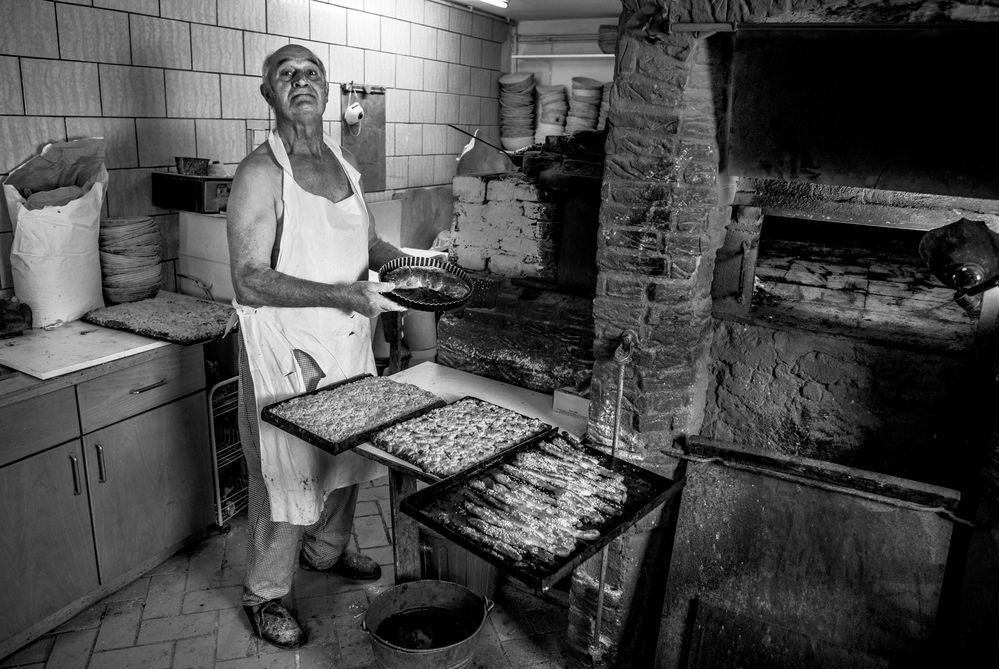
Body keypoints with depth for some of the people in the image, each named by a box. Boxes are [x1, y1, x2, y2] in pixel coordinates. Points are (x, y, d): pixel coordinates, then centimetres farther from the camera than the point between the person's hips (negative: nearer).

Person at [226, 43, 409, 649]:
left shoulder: (344, 164, 8)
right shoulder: (261, 173, -14)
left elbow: (369, 240, 20)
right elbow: (250, 282, -21)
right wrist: (343, 294, -28)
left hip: (350, 343, 7)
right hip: (289, 351, -7)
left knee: (346, 454, 20)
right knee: (285, 471, 5)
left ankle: (327, 549, 45)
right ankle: (266, 593, 27)